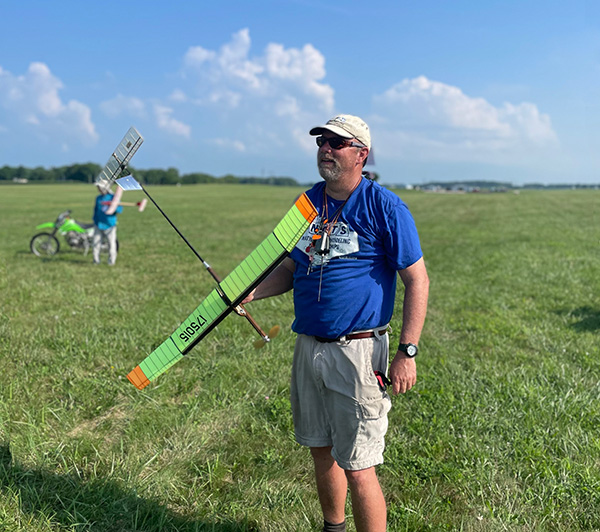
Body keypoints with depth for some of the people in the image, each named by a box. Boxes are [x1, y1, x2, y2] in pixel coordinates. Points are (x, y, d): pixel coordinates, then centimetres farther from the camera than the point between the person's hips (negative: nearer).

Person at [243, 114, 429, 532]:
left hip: (356, 352, -6)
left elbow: (417, 280, -9)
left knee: (358, 468, -3)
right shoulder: (307, 202, 9)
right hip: (308, 347, 7)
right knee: (321, 451, 19)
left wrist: (408, 352, -15)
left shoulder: (384, 206, -9)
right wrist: (252, 292, 0)